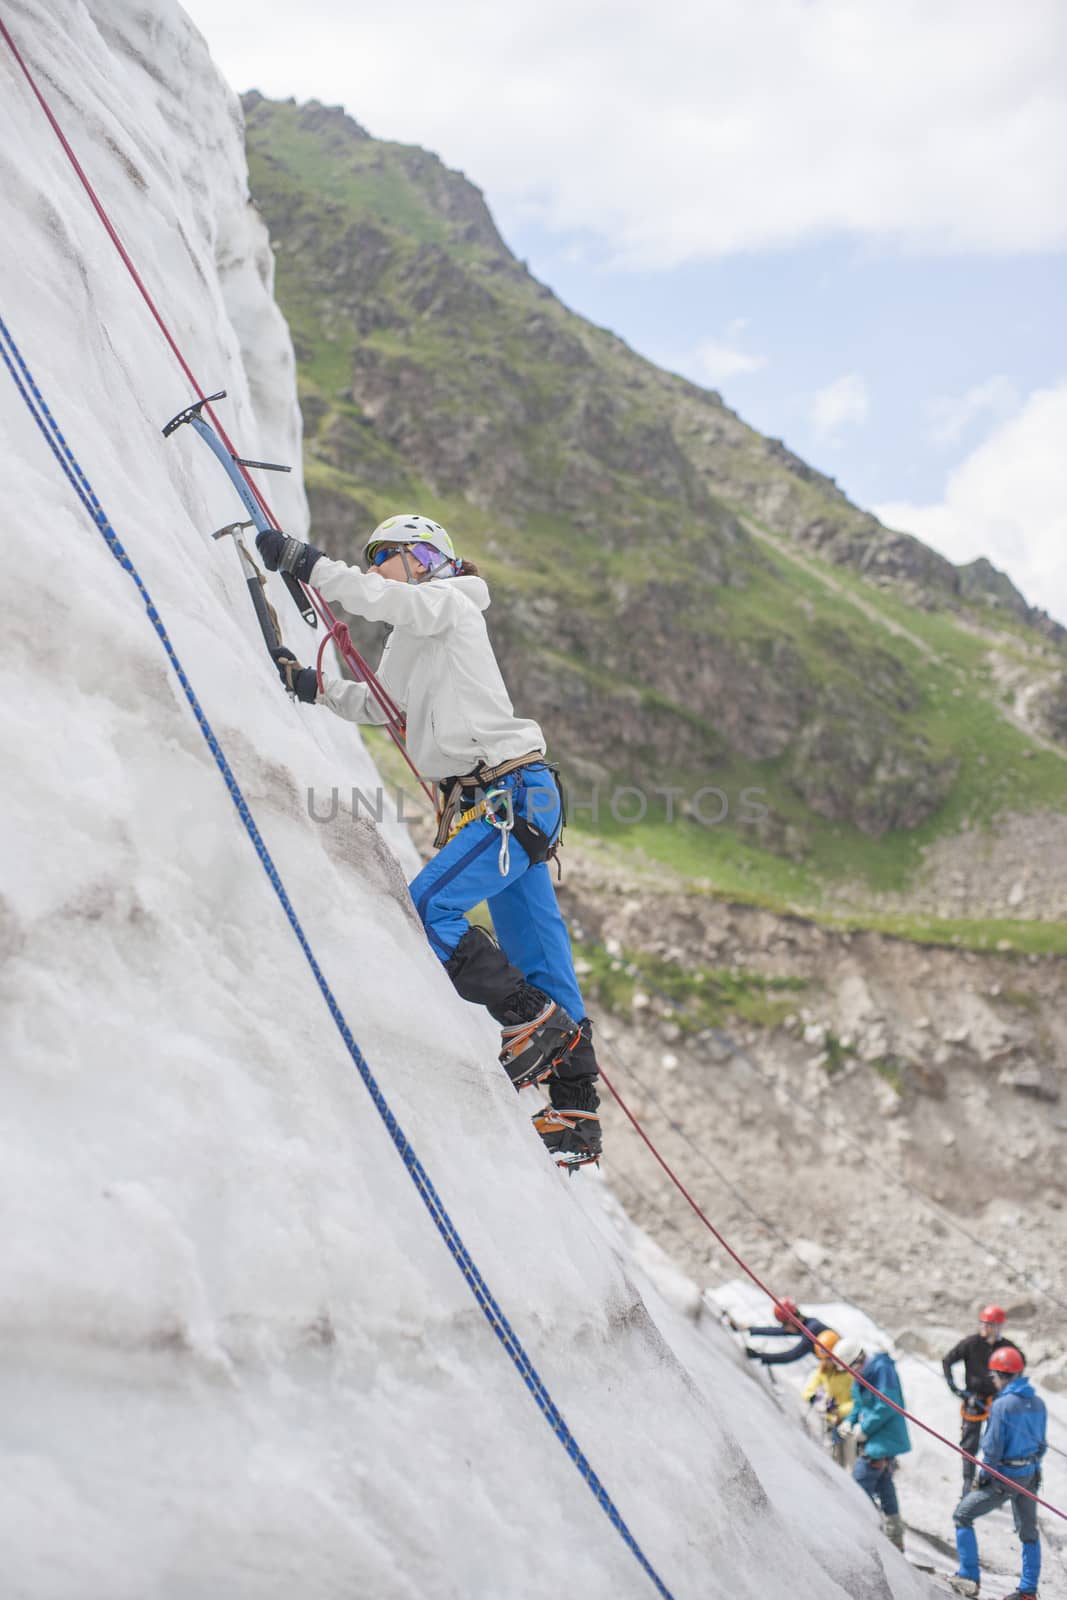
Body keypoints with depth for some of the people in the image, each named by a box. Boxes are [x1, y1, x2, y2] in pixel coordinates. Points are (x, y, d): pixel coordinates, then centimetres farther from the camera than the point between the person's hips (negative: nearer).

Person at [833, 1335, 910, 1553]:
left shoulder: (882, 1369, -21)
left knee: (861, 1486, -9)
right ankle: (895, 1541, 26)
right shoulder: (863, 1373, 10)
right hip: (875, 1438, 10)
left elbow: (887, 1406, -25)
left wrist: (864, 1429, -18)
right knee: (884, 1488, 17)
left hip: (883, 1439, -10)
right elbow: (860, 1403, 20)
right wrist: (849, 1421, 2)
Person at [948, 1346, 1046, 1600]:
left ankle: (969, 1578, 7)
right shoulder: (1038, 1403, 2)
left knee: (962, 1516, 7)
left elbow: (993, 1447, -18)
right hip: (1030, 1475, 7)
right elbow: (1040, 1445, 10)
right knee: (1028, 1532, 18)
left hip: (1004, 1477, -7)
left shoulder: (1002, 1405, -20)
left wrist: (982, 1478, -5)